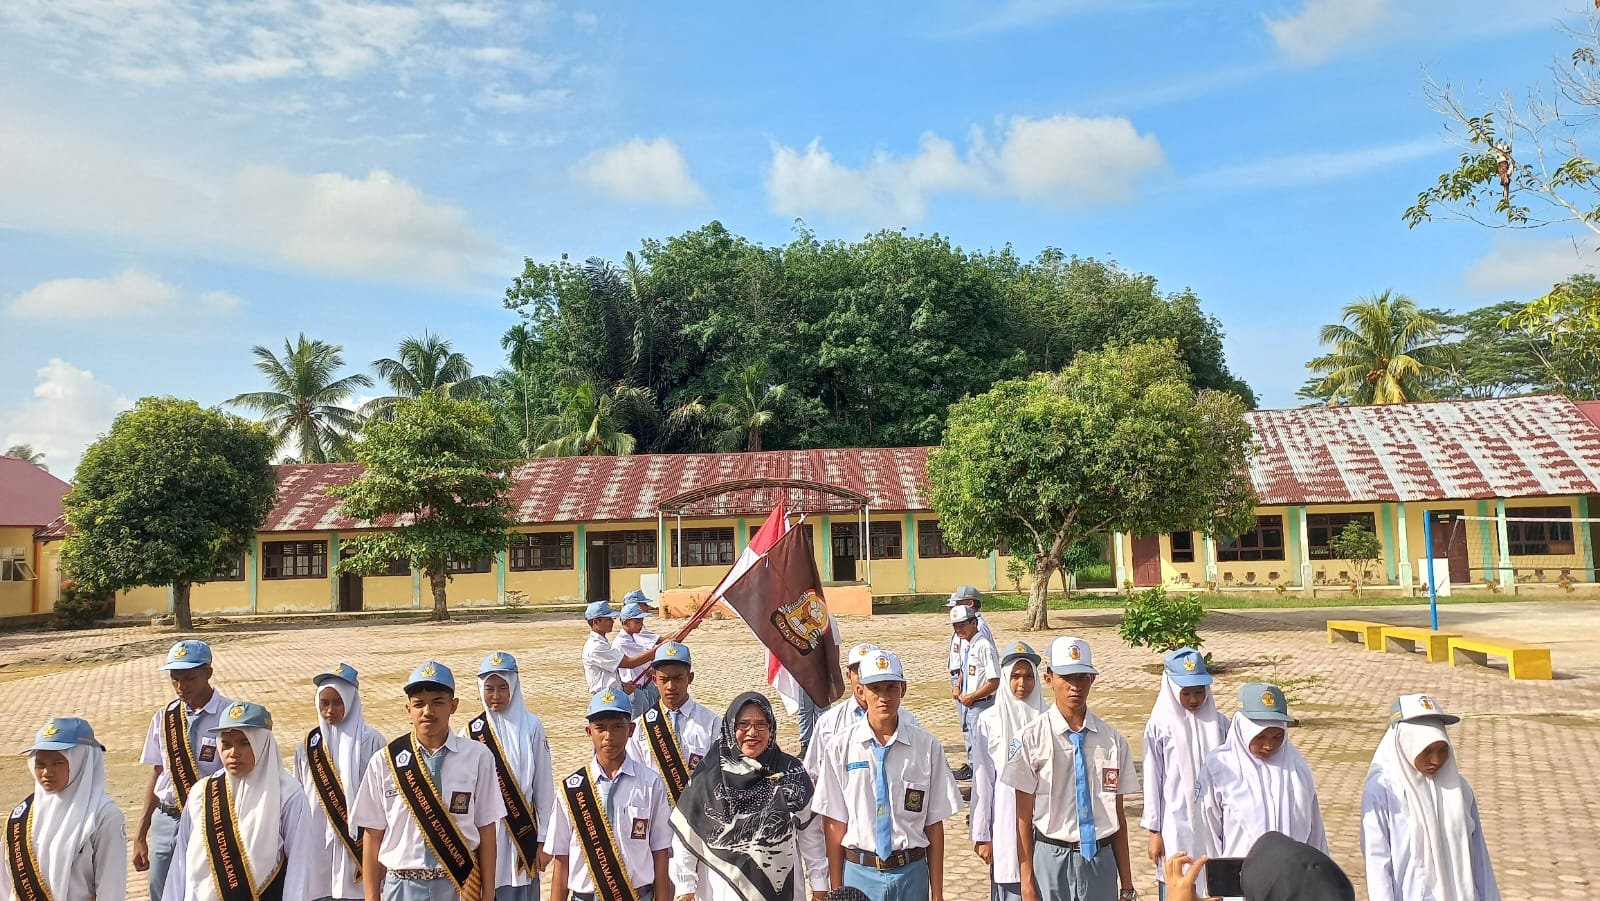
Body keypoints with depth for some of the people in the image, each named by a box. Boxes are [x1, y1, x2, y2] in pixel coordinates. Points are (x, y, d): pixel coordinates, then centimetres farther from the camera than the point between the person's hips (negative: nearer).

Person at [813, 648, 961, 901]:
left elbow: (934, 824, 0)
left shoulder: (926, 746, -5)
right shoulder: (839, 747, -6)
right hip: (859, 873, 0)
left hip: (911, 873, 1)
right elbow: (834, 823, -1)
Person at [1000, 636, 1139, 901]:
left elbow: (1119, 815, 6)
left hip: (1100, 859, 2)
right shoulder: (1030, 739, -8)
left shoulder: (1113, 740, 0)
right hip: (1051, 858, -2)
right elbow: (1023, 818, -4)